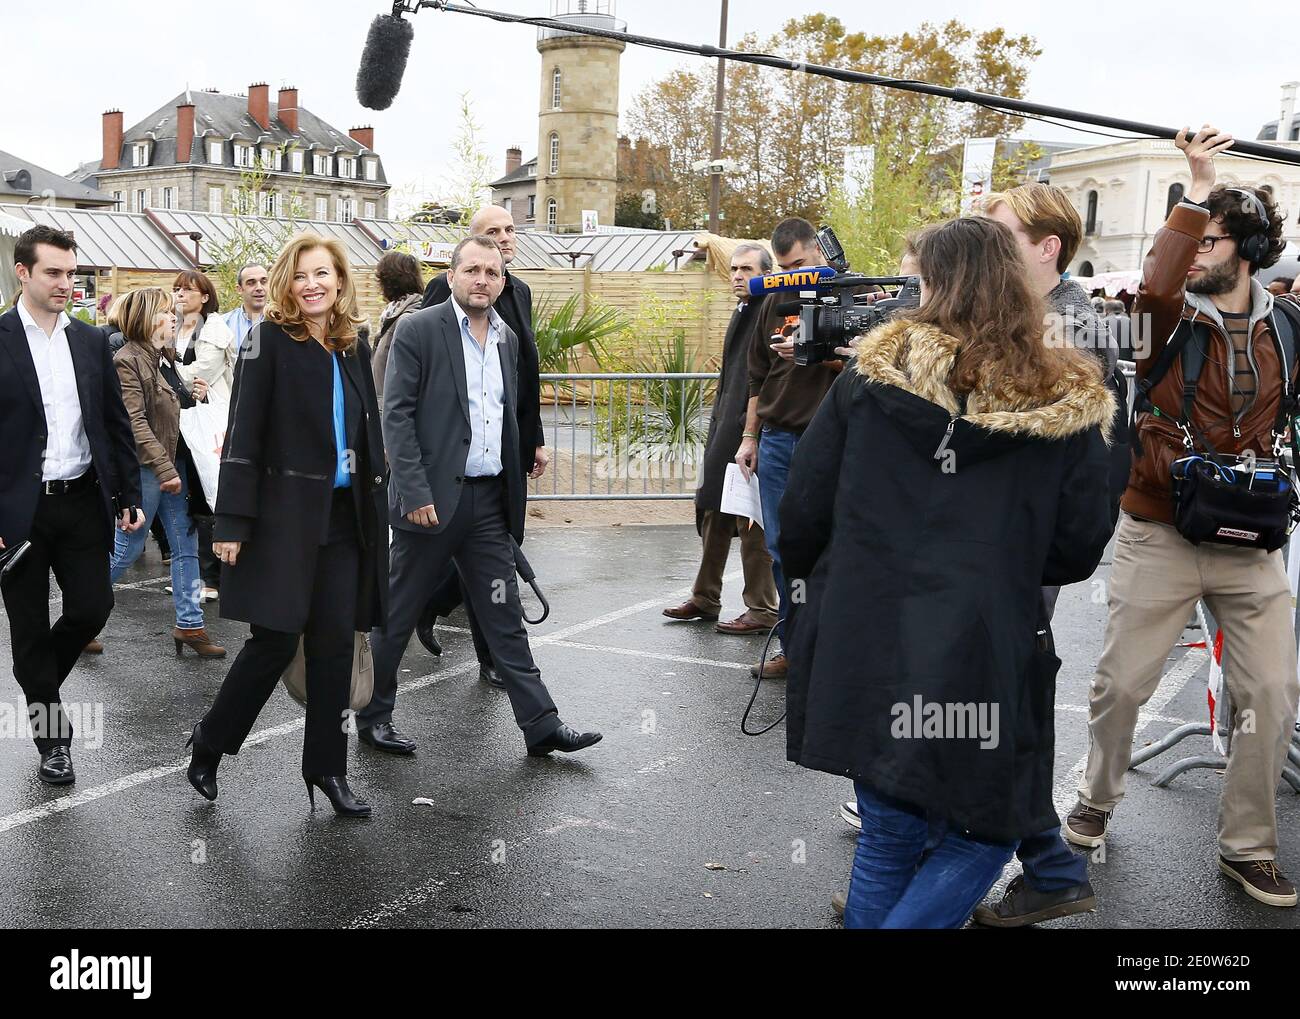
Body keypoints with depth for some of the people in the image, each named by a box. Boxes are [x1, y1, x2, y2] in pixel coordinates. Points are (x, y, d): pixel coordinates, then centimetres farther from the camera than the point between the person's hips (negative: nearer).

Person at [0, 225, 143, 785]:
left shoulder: (91, 340, 7)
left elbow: (116, 423, 11)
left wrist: (130, 496, 8)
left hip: (83, 501, 4)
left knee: (92, 607, 3)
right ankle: (52, 739, 22)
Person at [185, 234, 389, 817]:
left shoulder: (352, 347, 11)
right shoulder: (270, 340, -6)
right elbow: (244, 435, -10)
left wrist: (374, 511, 13)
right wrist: (232, 523, -15)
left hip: (344, 515, 5)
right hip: (283, 513, -5)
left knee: (336, 643, 6)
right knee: (275, 641, -3)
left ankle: (327, 767, 16)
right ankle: (209, 744, 20)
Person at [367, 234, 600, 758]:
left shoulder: (507, 338, 12)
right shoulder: (418, 330, -7)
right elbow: (396, 415, -11)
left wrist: (514, 496, 17)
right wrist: (415, 493, -18)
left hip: (489, 499, 5)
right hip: (432, 498, -5)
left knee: (504, 617, 7)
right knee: (397, 613, 8)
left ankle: (541, 725, 9)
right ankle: (374, 713, 24)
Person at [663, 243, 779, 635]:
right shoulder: (741, 313, 17)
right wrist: (717, 421, 18)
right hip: (726, 430, 10)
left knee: (752, 522, -4)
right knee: (713, 514, 15)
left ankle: (762, 610, 6)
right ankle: (705, 599, 26)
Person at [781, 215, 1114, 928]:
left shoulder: (870, 376, -2)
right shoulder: (1069, 407, -3)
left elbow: (802, 514, 0)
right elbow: (1078, 552, 1)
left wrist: (809, 587, 20)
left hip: (864, 656, 2)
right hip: (986, 664, -2)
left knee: (888, 836, 18)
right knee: (981, 834, 17)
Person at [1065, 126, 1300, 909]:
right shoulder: (1173, 319, -4)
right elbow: (1158, 286, -28)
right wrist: (1197, 186, -23)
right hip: (1160, 537, -2)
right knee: (1123, 684, 5)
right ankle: (1098, 800, 31)